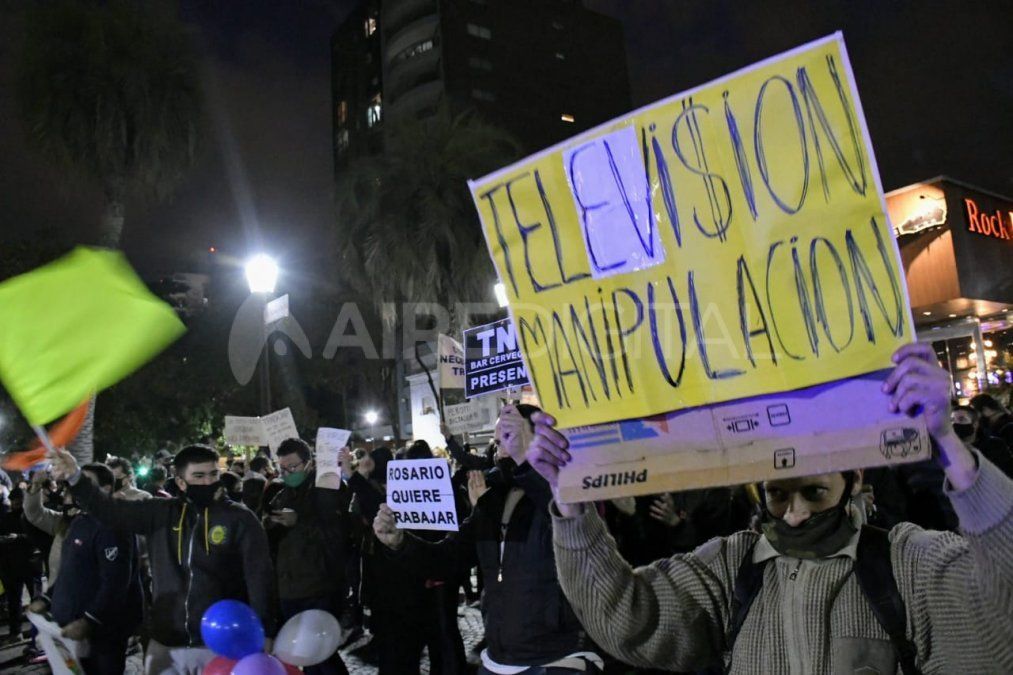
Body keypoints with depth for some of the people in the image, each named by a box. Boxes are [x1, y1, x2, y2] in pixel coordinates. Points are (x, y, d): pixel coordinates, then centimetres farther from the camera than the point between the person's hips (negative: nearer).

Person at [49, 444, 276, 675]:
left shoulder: (240, 519, -6)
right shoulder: (161, 513, 5)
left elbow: (260, 578, -10)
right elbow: (111, 510, 0)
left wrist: (264, 636, -16)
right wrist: (75, 477, -15)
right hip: (166, 645, 4)